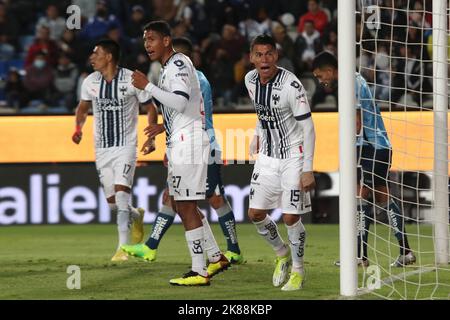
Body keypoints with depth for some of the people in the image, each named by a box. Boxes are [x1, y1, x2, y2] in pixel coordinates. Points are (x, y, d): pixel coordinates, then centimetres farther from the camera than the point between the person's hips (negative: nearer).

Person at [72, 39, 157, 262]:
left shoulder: (132, 80, -10)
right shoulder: (90, 82, 2)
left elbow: (151, 109, 0)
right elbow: (83, 107, 19)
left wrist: (150, 139, -9)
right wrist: (78, 128, 0)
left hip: (126, 145, -5)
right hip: (102, 148, 5)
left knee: (121, 191, -19)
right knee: (112, 202, 6)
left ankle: (123, 246, -17)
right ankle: (136, 216, 39)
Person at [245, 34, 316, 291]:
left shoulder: (291, 85, -22)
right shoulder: (250, 80, -2)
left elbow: (308, 127, -19)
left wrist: (308, 169, -21)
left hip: (293, 156, -6)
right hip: (267, 155, 6)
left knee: (291, 217, -7)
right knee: (256, 214, 3)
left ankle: (298, 270, 12)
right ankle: (282, 254, 29)